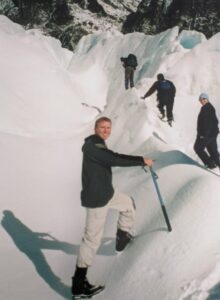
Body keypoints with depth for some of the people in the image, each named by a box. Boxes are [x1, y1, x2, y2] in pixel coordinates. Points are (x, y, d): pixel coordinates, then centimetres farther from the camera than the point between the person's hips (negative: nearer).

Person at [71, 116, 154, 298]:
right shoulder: (92, 145, -21)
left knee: (129, 203, 27)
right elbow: (115, 159, -29)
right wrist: (142, 160, -23)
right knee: (93, 238, -4)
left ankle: (123, 238, 39)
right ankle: (79, 284, 5)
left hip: (107, 193, 10)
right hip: (96, 198, -10)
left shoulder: (98, 145, 11)